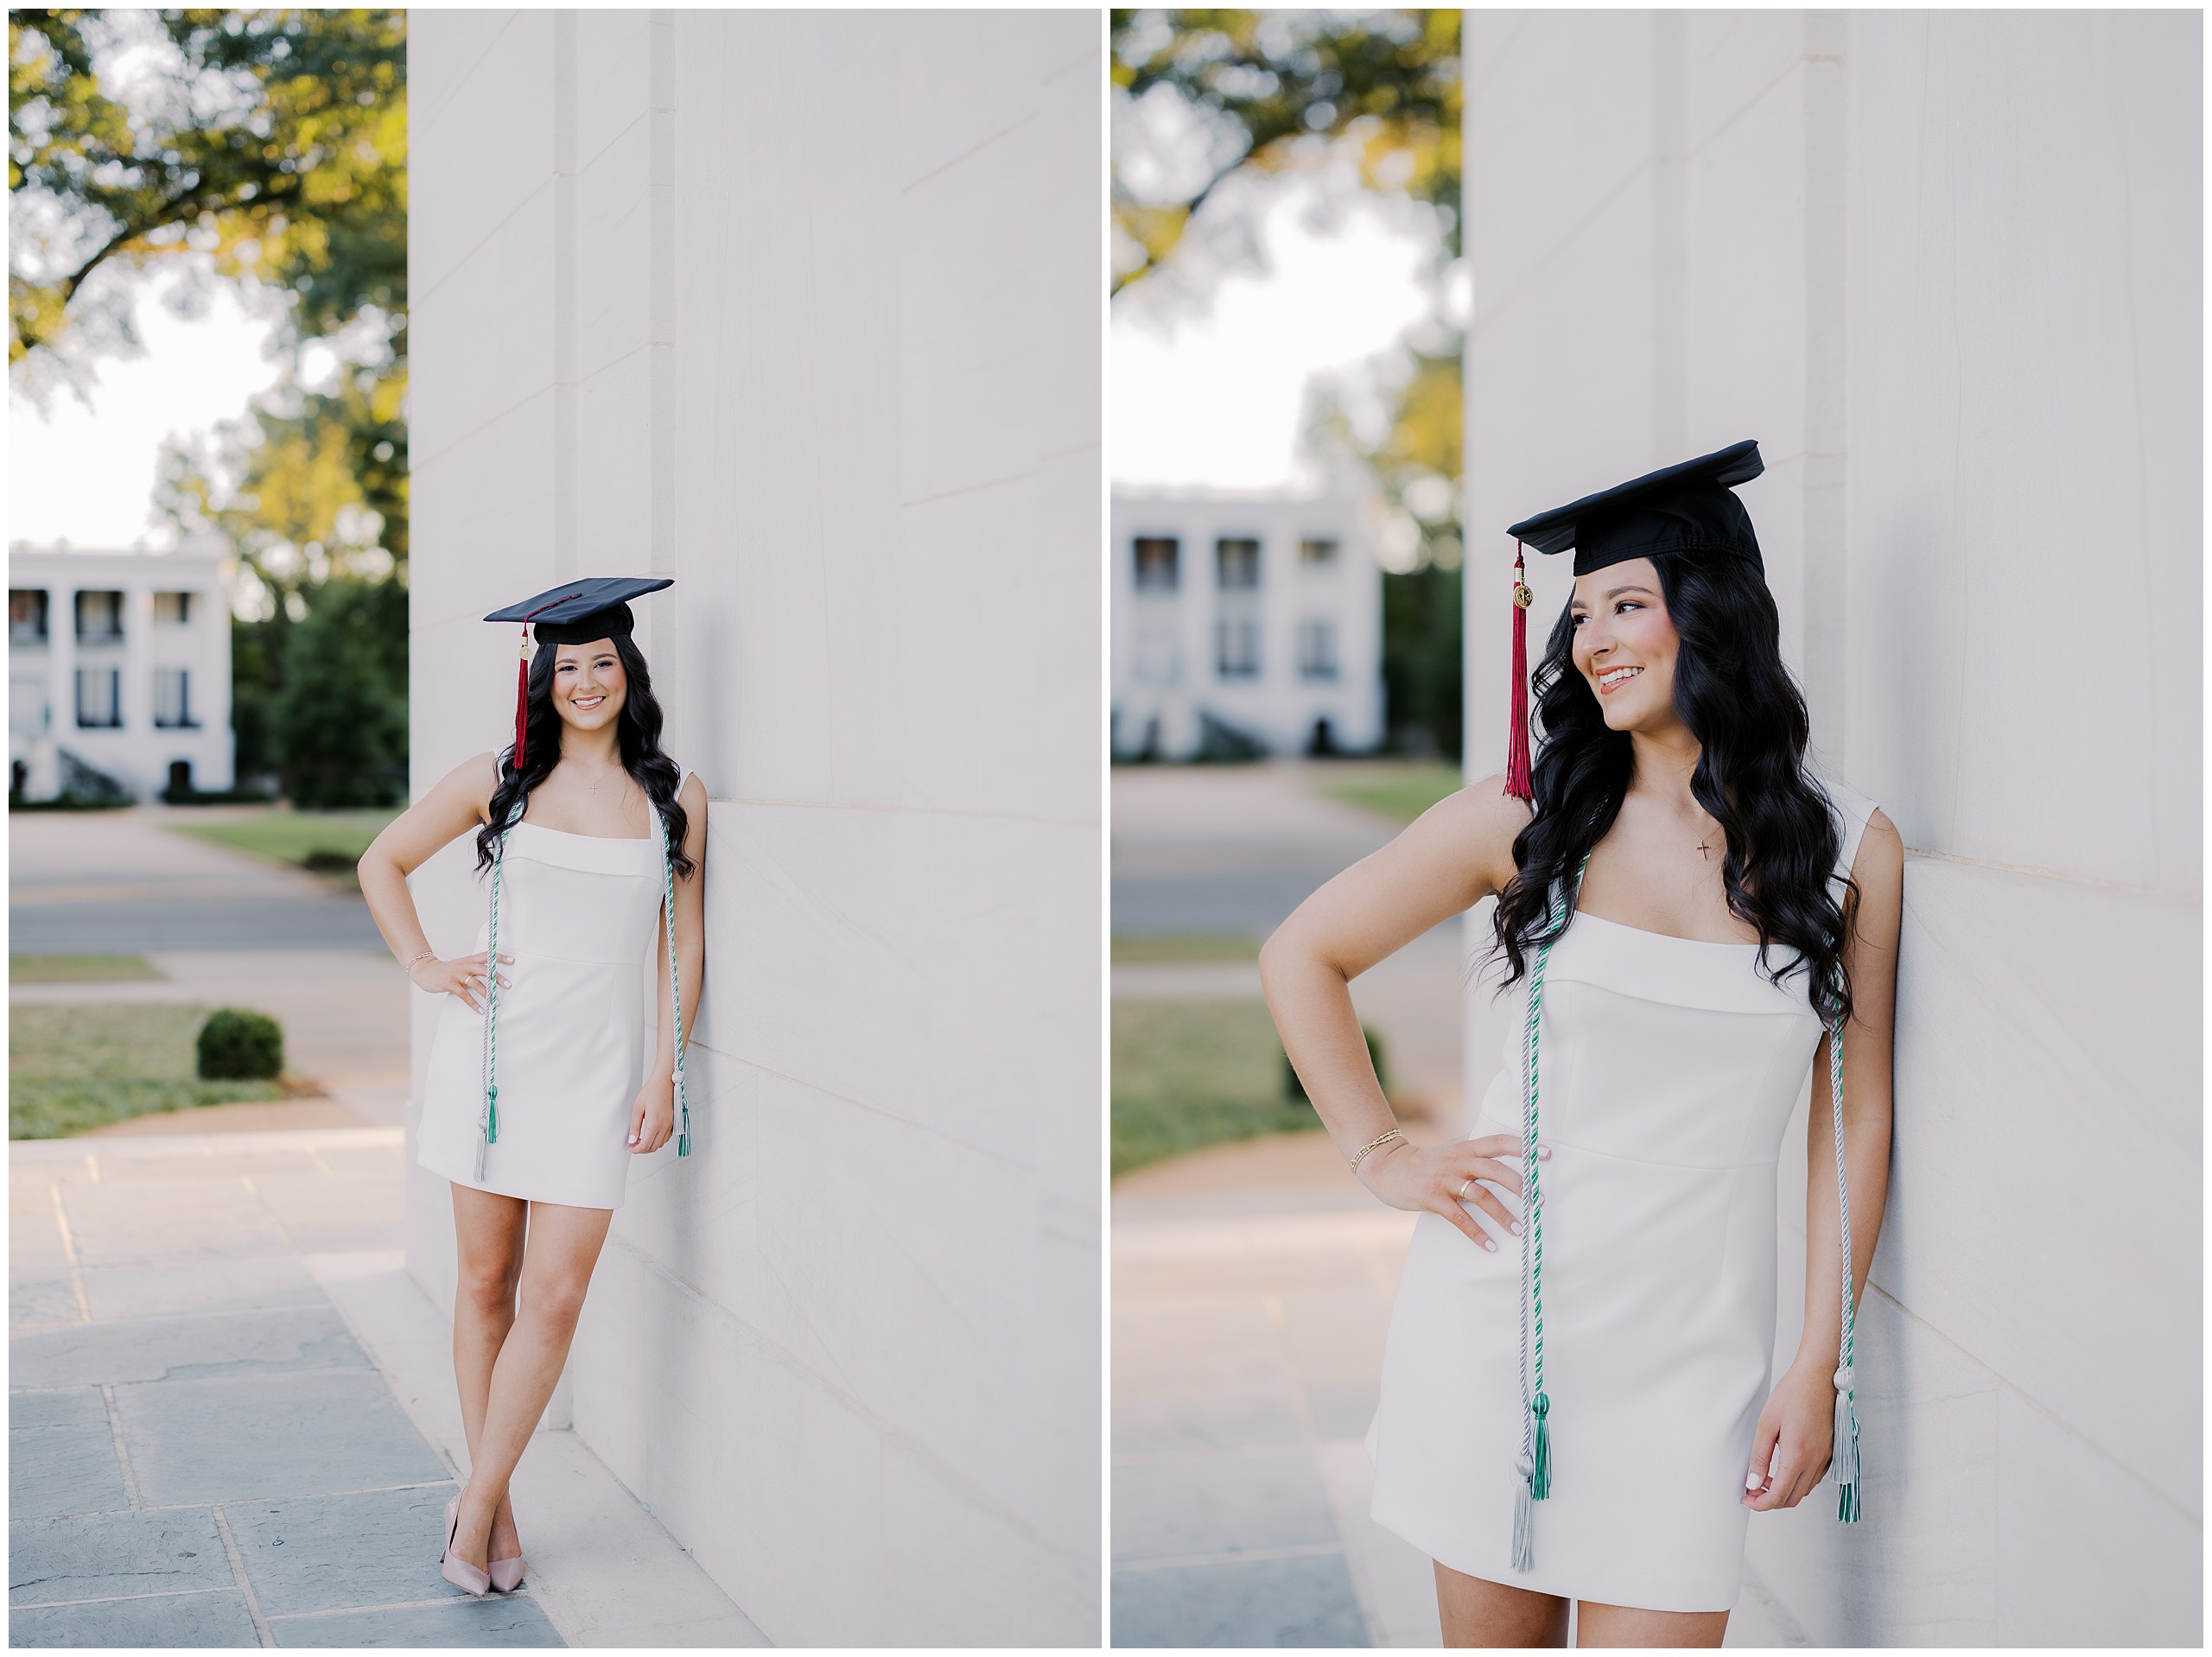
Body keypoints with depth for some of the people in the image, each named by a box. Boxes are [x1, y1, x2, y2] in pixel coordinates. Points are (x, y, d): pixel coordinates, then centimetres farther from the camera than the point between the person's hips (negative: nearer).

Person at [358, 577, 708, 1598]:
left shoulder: (674, 797, 4)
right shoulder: (498, 780, 3)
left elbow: (682, 946, 6)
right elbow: (381, 864, 14)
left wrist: (667, 1073, 0)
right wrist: (425, 968, 3)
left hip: (597, 1071, 0)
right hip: (492, 1049, 0)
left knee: (555, 1295, -6)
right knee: (486, 1283, 6)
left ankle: (477, 1504, 8)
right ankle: (492, 1506, 19)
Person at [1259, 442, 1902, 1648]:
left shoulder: (1853, 851, 1)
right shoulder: (1528, 817, -1)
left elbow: (1854, 1118, 5)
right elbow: (1301, 957, 8)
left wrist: (1820, 1360, 1)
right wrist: (1381, 1155, 1)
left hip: (1690, 1348, 0)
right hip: (1496, 1312, 0)